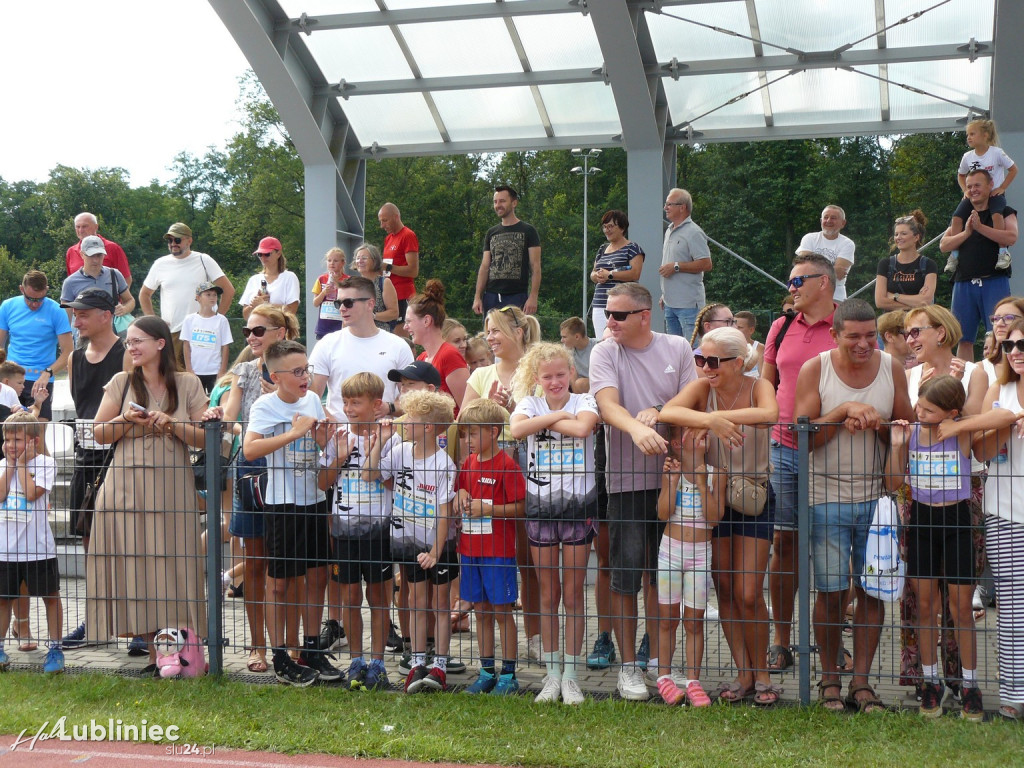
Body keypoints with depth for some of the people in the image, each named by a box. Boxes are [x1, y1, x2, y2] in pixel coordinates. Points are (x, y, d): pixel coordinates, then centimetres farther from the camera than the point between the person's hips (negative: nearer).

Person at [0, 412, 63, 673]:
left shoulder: (45, 463, -4)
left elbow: (31, 493, -18)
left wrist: (21, 464, -9)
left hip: (38, 546, -4)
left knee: (50, 596, 2)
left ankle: (55, 649, 12)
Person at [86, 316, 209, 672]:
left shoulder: (188, 385, 6)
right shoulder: (121, 383, 9)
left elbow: (205, 438, 3)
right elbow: (98, 434, 10)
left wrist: (171, 424, -11)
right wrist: (126, 420, -8)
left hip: (172, 488, -1)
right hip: (126, 486, 1)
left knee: (172, 564, -5)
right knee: (132, 562, -3)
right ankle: (153, 651, 5)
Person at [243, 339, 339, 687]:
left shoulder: (312, 399, 7)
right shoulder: (265, 405, -11)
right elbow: (249, 449, -27)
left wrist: (322, 435, -2)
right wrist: (294, 432, -27)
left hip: (314, 499, 6)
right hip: (283, 503, -6)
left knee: (317, 576, 10)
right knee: (280, 581, 3)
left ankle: (312, 650, 22)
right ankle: (280, 658, 12)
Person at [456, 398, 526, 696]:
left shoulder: (506, 465, -11)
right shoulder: (468, 463, 10)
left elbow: (519, 507, -13)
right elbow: (459, 491, 23)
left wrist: (487, 509, -20)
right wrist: (460, 494, 2)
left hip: (498, 551, -7)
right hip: (470, 548, 7)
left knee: (502, 611, 0)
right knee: (481, 611, 12)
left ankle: (508, 675, 8)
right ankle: (487, 671, 21)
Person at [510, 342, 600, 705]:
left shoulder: (584, 402, 0)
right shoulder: (530, 404, 4)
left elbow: (583, 427, -24)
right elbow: (517, 429, -19)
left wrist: (545, 420, -13)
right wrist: (560, 416, -14)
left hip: (578, 502, -1)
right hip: (540, 503, 1)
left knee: (573, 593, 3)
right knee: (548, 593, 7)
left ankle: (571, 675, 11)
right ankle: (552, 673, 16)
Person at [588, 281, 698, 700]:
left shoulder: (677, 348, 6)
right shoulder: (604, 353, -1)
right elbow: (608, 406, -17)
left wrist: (658, 411, -13)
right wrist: (637, 428, -37)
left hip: (671, 474, 2)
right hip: (626, 478, -2)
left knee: (663, 571, 9)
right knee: (626, 574, -3)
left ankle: (657, 656, 22)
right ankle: (629, 665, 7)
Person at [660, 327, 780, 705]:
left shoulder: (758, 387, -9)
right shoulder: (702, 388, -7)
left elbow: (770, 414, -33)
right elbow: (668, 411, -27)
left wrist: (722, 415, -32)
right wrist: (710, 420, -41)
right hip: (713, 495, 2)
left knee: (748, 594, -5)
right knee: (725, 590, 5)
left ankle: (761, 674, 13)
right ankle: (744, 674, 15)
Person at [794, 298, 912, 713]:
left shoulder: (892, 368, 3)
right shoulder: (815, 369, -4)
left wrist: (874, 422, -14)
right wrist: (845, 410, -19)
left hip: (877, 496, 2)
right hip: (828, 496, -2)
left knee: (872, 591, 3)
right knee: (831, 591, 0)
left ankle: (861, 680, 13)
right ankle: (829, 678, 15)